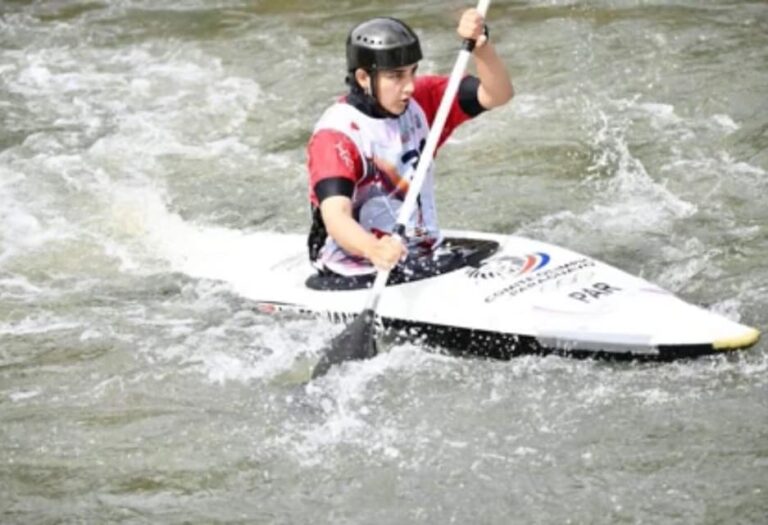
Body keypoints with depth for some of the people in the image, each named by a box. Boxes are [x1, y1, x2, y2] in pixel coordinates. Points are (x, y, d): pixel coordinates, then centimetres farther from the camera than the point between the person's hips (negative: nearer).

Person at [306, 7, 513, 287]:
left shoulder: (421, 100, 4)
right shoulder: (335, 134, -16)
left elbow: (497, 94, -1)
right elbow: (336, 217, -28)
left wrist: (481, 45, -20)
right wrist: (374, 249, -49)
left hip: (426, 255, 7)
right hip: (359, 273, -7)